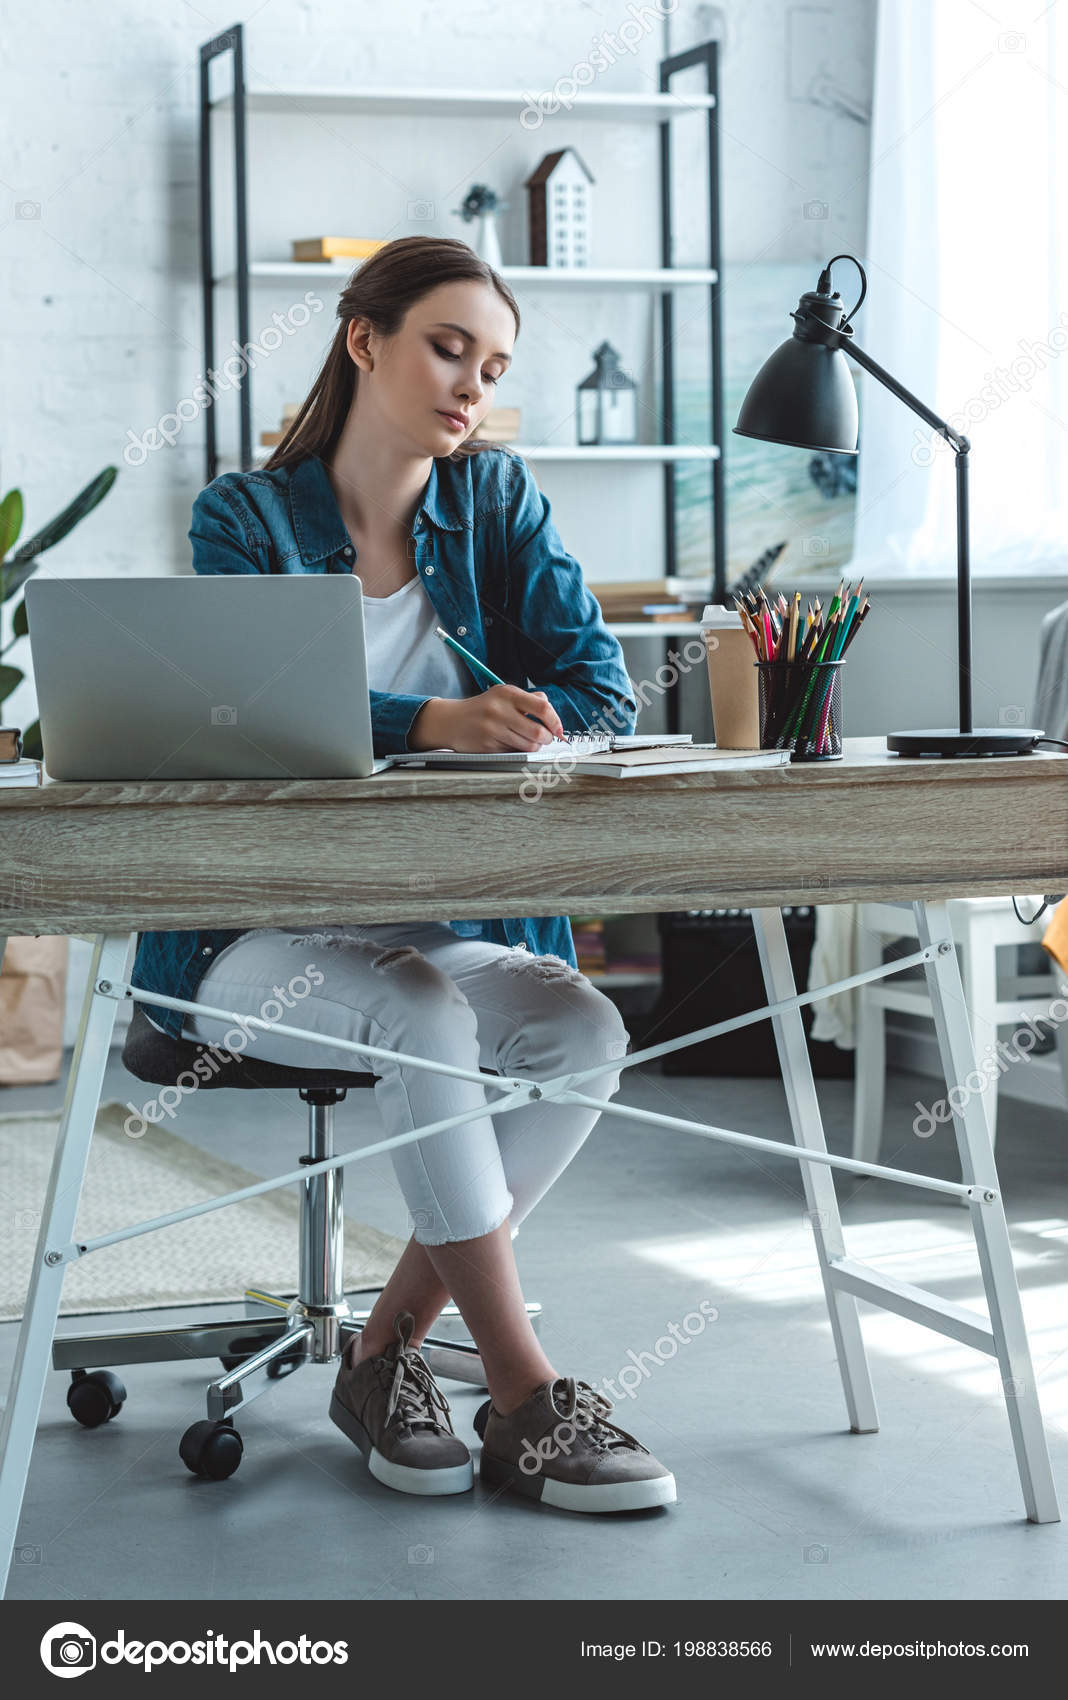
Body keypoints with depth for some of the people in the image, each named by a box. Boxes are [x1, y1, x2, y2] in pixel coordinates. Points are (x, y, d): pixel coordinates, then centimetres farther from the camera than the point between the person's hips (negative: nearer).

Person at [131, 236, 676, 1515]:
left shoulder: (498, 499, 8)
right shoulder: (244, 517, -2)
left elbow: (600, 694, -1)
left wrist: (516, 737, -24)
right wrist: (431, 726, -37)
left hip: (448, 919, 4)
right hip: (259, 930, -3)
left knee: (585, 1030, -26)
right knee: (425, 1017, -34)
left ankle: (384, 1353, -15)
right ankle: (523, 1396, -27)